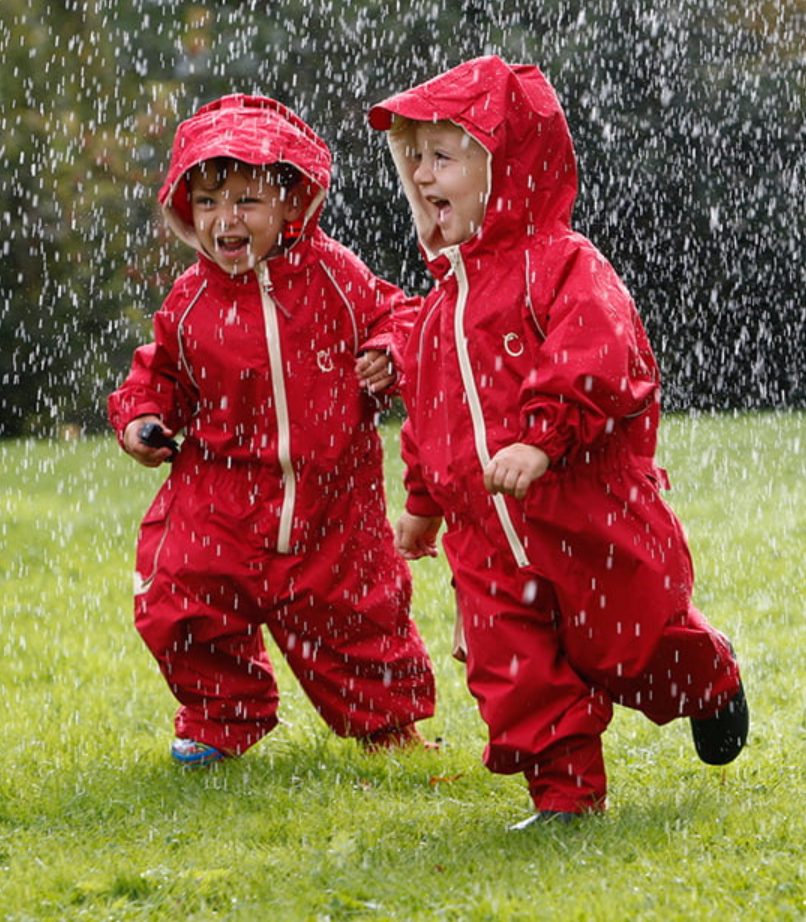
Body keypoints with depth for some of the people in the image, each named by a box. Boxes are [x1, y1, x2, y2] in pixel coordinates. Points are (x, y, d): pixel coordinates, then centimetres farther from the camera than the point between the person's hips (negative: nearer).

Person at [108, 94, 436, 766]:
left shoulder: (333, 275, -6)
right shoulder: (190, 301, -1)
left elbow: (393, 319, 6)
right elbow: (163, 372, 14)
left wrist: (387, 357, -14)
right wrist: (139, 416, -3)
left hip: (331, 497, -1)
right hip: (221, 497, 1)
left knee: (356, 612, 9)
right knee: (180, 609, -5)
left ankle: (388, 718, 38)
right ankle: (225, 720, 22)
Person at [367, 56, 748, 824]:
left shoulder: (562, 266, -12)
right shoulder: (443, 298, 12)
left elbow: (596, 363, -26)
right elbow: (429, 412, 24)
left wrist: (541, 441, -36)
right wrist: (423, 502, 29)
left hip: (586, 517, -6)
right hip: (486, 535, 6)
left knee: (626, 645, 10)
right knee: (512, 672, -1)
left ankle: (709, 683, 41)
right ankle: (565, 791, 11)